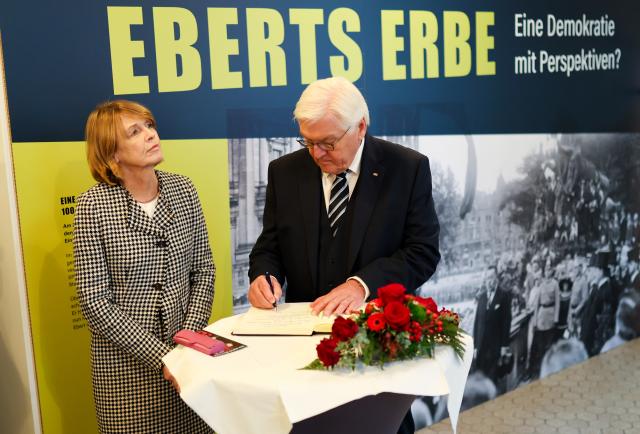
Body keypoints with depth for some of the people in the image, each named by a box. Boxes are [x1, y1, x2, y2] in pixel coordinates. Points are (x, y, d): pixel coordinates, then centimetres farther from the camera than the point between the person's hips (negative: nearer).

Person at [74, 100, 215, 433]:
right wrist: (159, 355, -16)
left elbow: (203, 270, 3)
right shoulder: (94, 204, -12)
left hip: (186, 353, 4)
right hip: (125, 358, -3)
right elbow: (95, 301, -12)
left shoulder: (183, 190, -1)